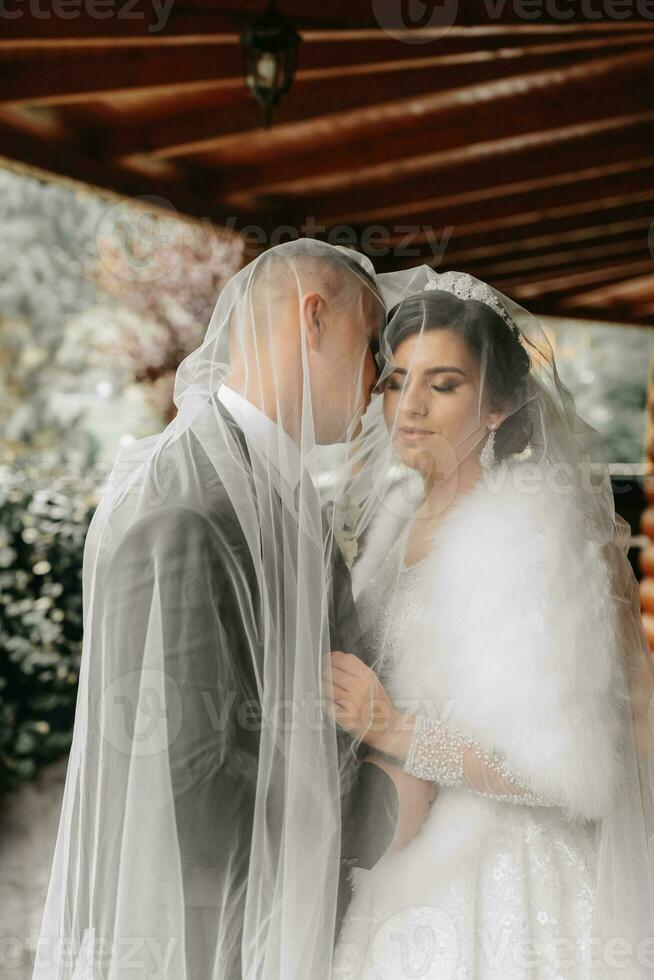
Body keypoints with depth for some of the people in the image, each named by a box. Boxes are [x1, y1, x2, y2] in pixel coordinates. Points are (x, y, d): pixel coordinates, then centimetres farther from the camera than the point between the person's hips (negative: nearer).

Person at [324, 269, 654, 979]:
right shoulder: (399, 517, 5)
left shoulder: (529, 531, -19)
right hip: (410, 864, 7)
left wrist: (396, 732, -22)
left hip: (497, 881, -7)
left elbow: (572, 767, -22)